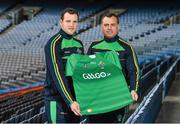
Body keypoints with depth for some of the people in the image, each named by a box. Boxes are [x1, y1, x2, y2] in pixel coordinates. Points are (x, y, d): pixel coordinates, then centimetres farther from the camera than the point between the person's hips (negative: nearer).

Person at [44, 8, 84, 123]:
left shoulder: (79, 44, 10)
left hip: (75, 99, 7)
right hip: (57, 100, -7)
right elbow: (58, 75, -22)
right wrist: (70, 101, -29)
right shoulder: (53, 44, -13)